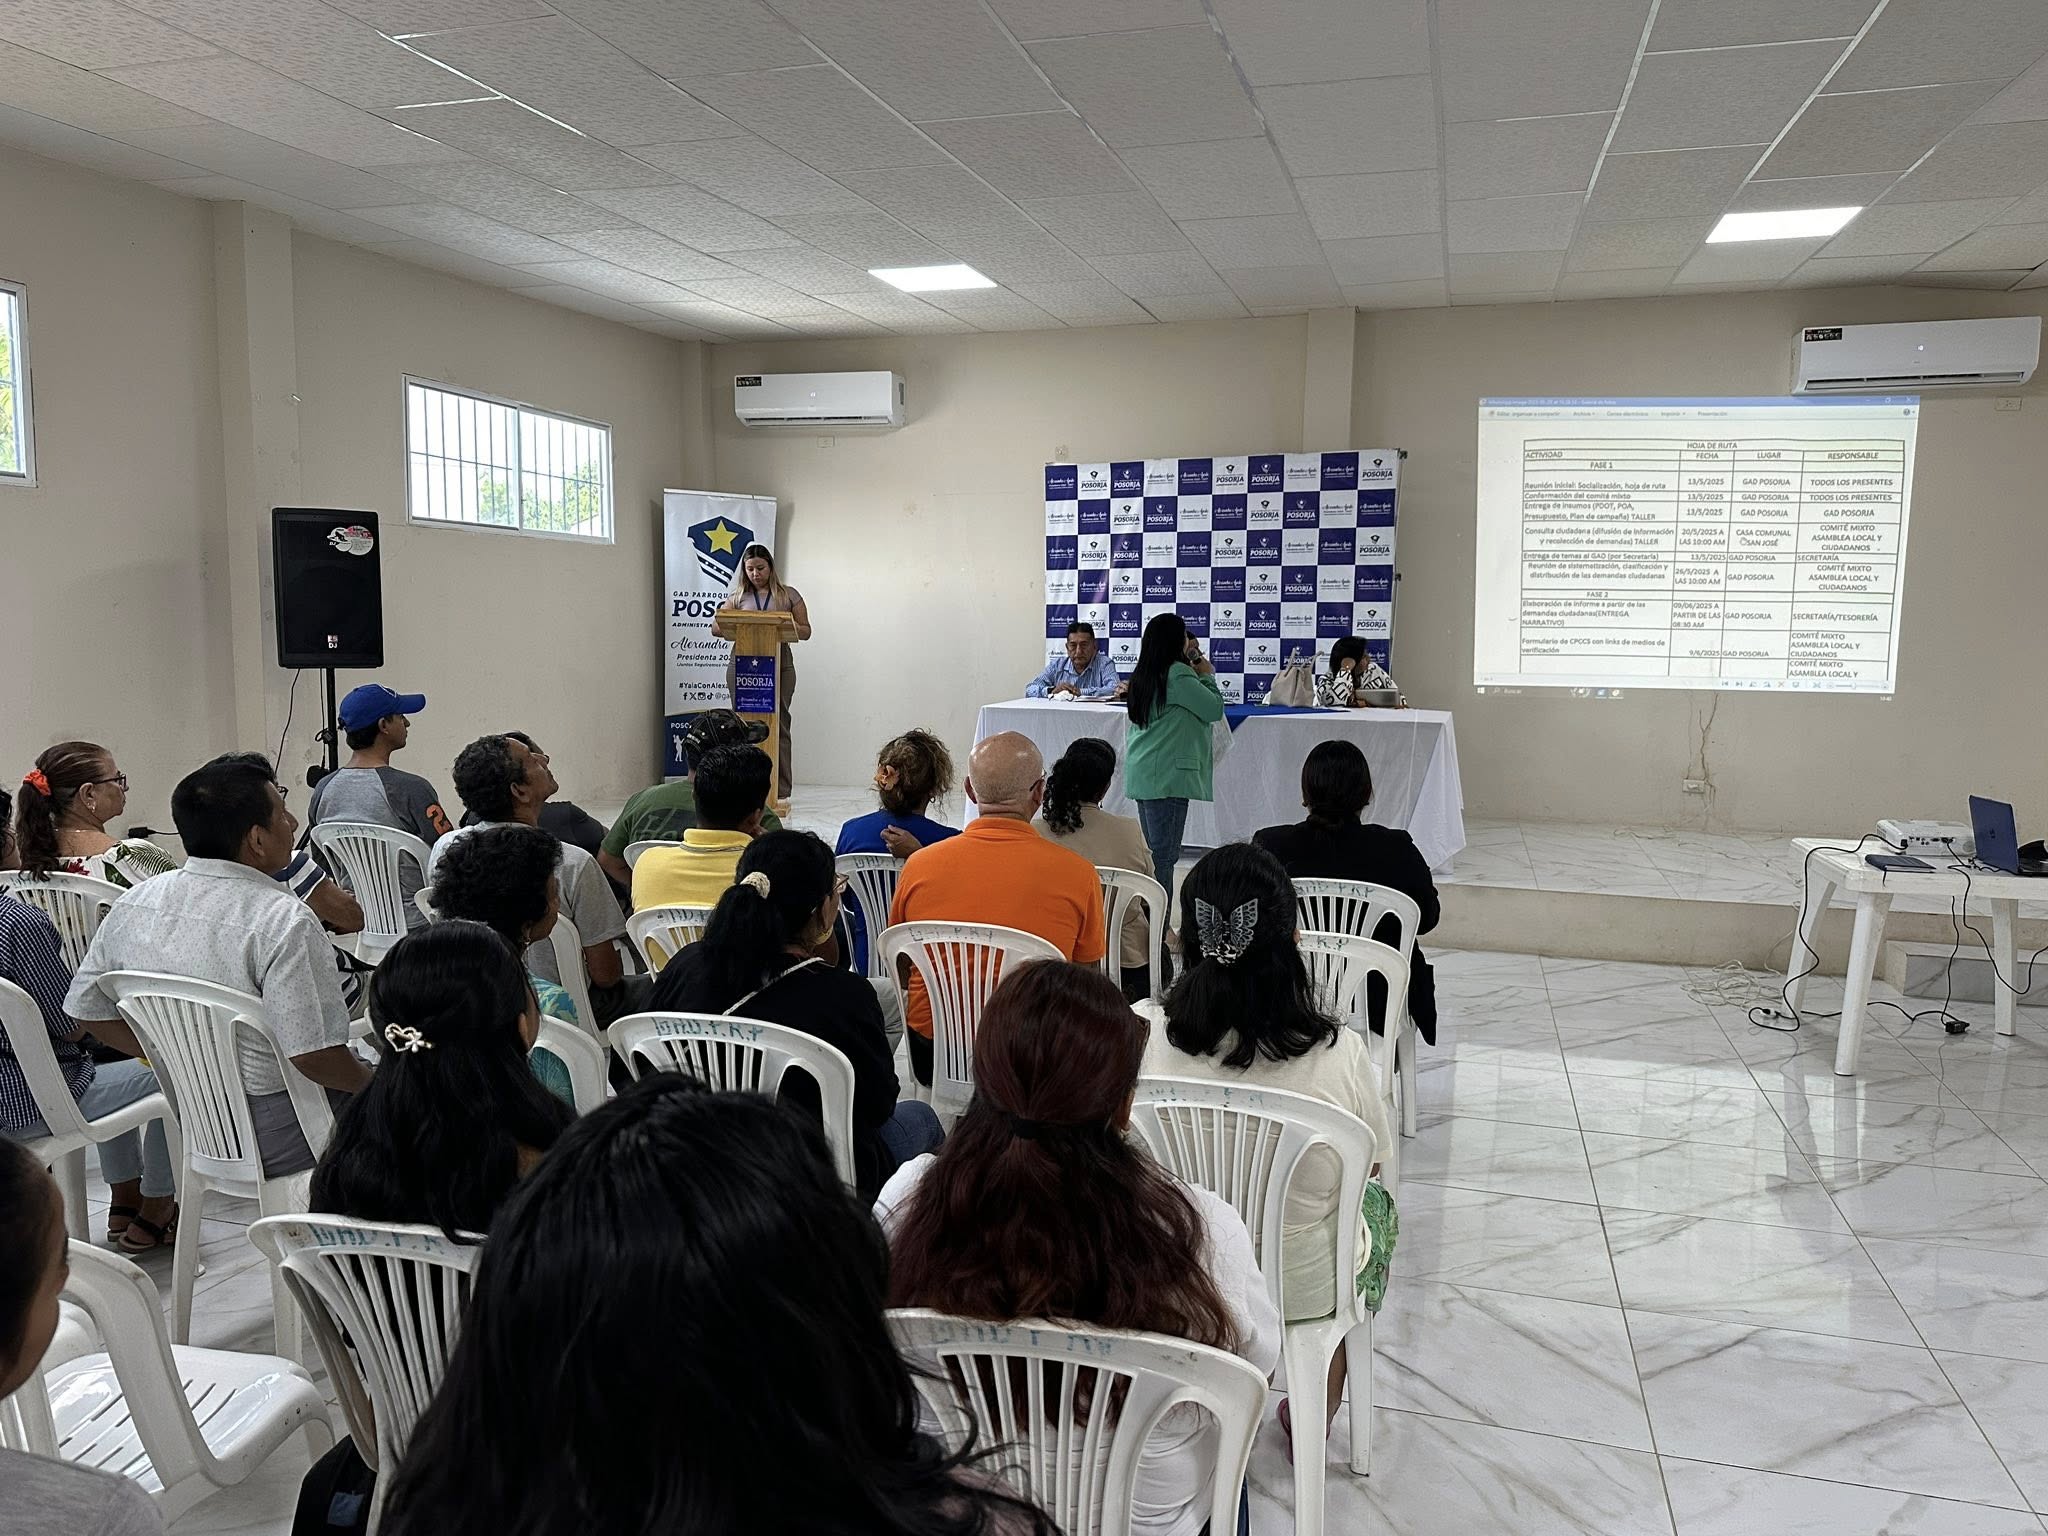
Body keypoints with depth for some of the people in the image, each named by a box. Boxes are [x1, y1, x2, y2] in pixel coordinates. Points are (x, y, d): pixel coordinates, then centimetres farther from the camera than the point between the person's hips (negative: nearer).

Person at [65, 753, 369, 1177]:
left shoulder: (132, 906, -1)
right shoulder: (286, 922, -25)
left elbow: (87, 1010, 10)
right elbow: (314, 1056, -27)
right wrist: (370, 1079, -8)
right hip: (274, 1139, -8)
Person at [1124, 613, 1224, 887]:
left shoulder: (1143, 674, 11)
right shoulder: (1178, 674, -14)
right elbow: (1214, 709, -10)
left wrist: (1197, 675, 15)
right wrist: (1206, 676, 5)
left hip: (1142, 773, 9)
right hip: (1167, 775, -9)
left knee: (1151, 851, 15)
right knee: (1164, 855, -6)